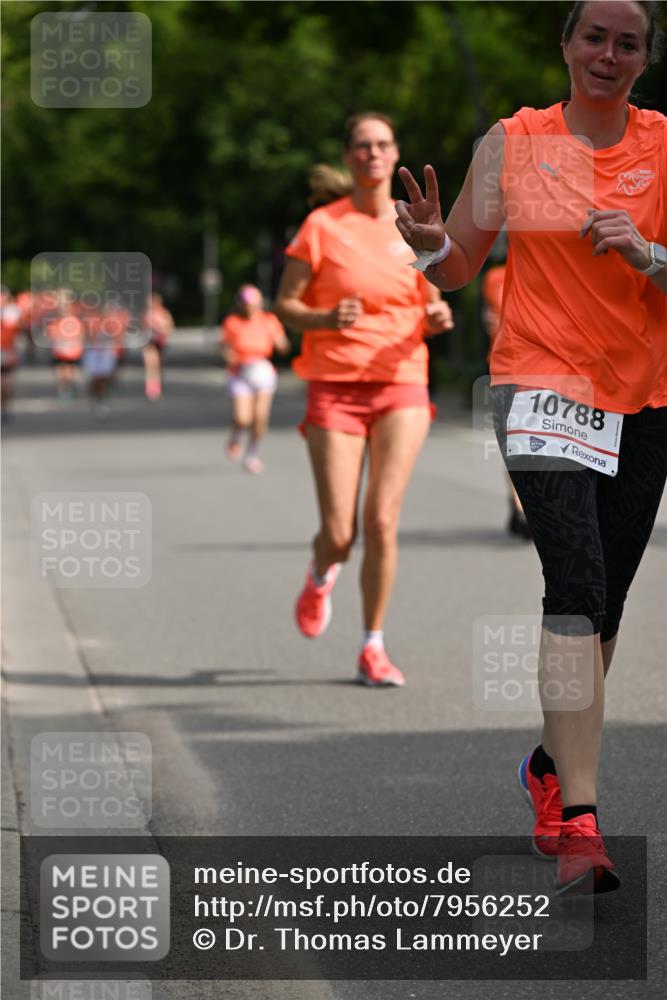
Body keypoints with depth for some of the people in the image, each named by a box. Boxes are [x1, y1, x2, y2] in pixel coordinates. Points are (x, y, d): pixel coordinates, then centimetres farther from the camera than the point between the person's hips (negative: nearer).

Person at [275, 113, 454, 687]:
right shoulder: (322, 225, -2)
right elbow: (285, 306, 0)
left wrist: (437, 319, -7)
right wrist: (328, 319, -20)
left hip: (401, 385, 2)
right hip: (335, 388, -2)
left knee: (382, 521, -10)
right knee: (339, 534, -6)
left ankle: (373, 648, 3)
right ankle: (321, 576, 32)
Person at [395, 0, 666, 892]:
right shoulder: (513, 142, 2)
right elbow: (458, 269, 7)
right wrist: (432, 244, -15)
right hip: (542, 379, -3)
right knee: (578, 581, -21)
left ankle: (553, 763, 38)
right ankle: (578, 823, -26)